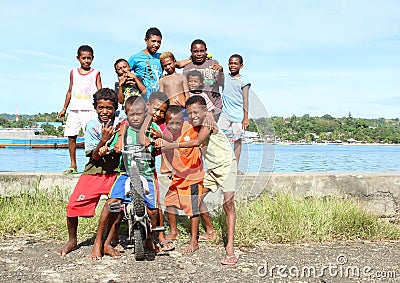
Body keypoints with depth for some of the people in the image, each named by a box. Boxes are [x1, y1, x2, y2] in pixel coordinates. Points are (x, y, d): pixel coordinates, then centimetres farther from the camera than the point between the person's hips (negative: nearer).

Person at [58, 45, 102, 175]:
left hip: (90, 109, -3)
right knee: (71, 136, 1)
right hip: (74, 109, 3)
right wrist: (64, 108, 18)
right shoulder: (73, 73, 13)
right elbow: (70, 91, 19)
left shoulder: (96, 73, 6)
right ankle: (73, 165, 10)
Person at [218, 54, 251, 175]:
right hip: (225, 114, 2)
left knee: (237, 139, 1)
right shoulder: (224, 78, 11)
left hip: (238, 115, -2)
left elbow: (245, 100, -1)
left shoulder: (243, 81, 1)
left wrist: (246, 117, -6)